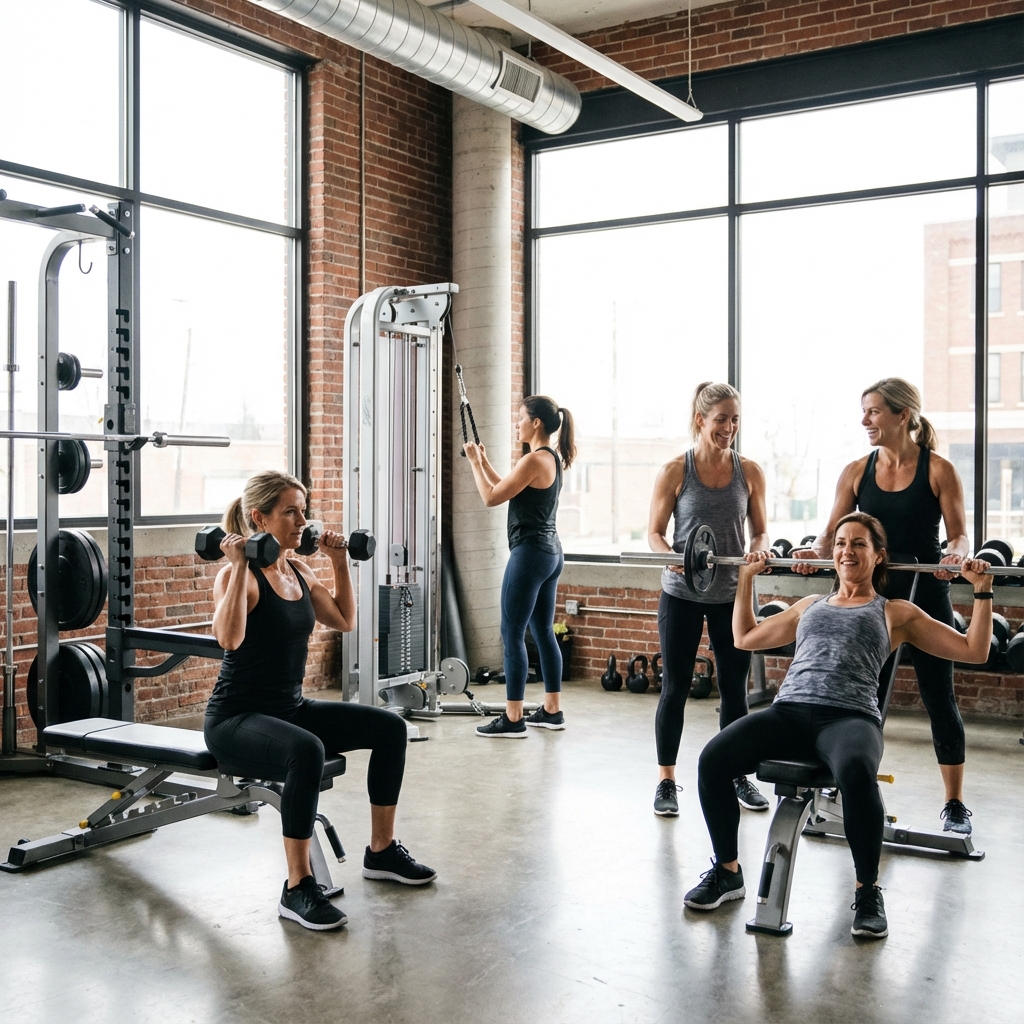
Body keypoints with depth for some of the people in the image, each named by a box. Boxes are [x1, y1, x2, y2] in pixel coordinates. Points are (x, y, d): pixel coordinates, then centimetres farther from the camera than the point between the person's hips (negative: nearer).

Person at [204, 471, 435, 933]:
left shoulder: (299, 570, 7)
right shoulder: (237, 575, -17)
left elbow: (344, 620, 19)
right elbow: (229, 638, -36)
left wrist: (339, 561, 14)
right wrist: (240, 566, -34)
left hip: (290, 708, 8)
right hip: (236, 718, -8)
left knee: (390, 727, -2)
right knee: (306, 750, -38)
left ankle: (381, 850, 13)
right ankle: (297, 889, -24)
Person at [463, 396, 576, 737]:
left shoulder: (534, 459, -16)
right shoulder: (552, 458, 13)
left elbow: (492, 497, -14)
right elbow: (510, 491, 23)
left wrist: (474, 462, -3)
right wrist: (484, 462, 21)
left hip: (530, 552, -10)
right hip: (550, 552, 10)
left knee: (512, 634, -5)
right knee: (543, 632, 15)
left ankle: (512, 720, -1)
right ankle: (552, 711, 21)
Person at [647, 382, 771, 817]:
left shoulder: (749, 472, 0)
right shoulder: (674, 471, -6)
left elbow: (760, 531, 7)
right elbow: (654, 532, -3)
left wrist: (758, 551, -15)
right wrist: (673, 557, -23)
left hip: (732, 595, 2)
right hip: (681, 595, -2)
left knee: (734, 687, 10)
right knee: (675, 687, 4)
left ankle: (738, 776, 26)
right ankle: (666, 781, 15)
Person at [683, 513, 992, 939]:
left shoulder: (896, 613, 21)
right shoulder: (810, 606, 31)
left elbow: (974, 650, 18)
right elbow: (744, 638, 38)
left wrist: (982, 589, 12)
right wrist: (746, 578, 38)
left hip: (849, 716, -3)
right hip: (789, 711, 3)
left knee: (856, 772, -41)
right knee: (713, 759, -26)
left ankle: (868, 892, -17)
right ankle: (727, 872, -3)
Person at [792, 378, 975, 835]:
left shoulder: (938, 471, -6)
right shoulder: (857, 472, 3)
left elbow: (959, 533, -5)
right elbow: (834, 530, 3)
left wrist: (955, 555, -27)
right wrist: (817, 550, -18)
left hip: (925, 596, -3)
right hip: (871, 593, 3)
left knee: (938, 697, 5)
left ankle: (954, 804, 17)